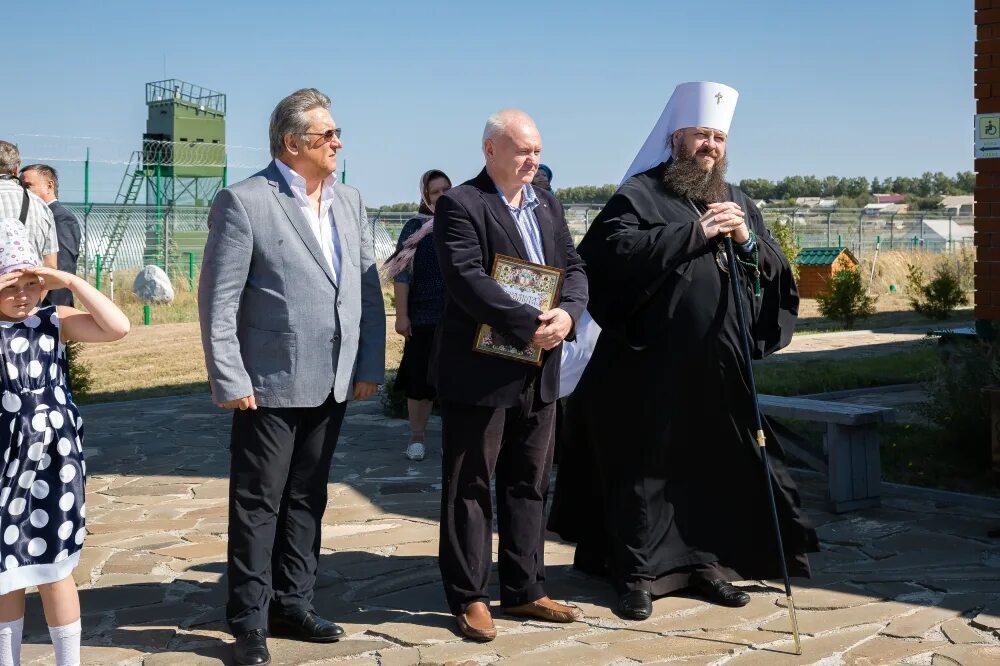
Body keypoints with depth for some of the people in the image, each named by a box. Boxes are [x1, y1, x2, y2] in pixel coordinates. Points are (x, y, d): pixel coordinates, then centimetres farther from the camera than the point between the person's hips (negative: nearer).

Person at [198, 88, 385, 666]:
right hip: (270, 386, -6)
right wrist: (230, 380, -14)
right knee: (258, 505, 4)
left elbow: (369, 289, 10)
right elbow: (219, 300, -11)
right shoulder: (243, 202, -9)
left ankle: (292, 604, 27)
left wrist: (371, 366, 5)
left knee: (307, 501, 15)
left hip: (333, 385, 6)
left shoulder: (350, 202, 9)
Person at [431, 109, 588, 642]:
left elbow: (573, 267, 8)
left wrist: (567, 312, -13)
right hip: (479, 371, -7)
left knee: (529, 485, 14)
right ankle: (469, 597, 13)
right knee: (470, 488, 4)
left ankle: (523, 590, 24)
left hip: (538, 372, 7)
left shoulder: (547, 204, 13)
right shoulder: (460, 205, -10)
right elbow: (468, 280, -21)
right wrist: (529, 325, -26)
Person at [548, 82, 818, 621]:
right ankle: (638, 572, 9)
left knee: (717, 463, 10)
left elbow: (776, 270, 12)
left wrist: (749, 241, -8)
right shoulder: (640, 193, 0)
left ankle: (706, 562, 23)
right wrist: (695, 233, -17)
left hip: (718, 365, 5)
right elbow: (617, 249, -18)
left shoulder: (738, 204, 16)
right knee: (646, 465, 0)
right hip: (652, 364, -5)